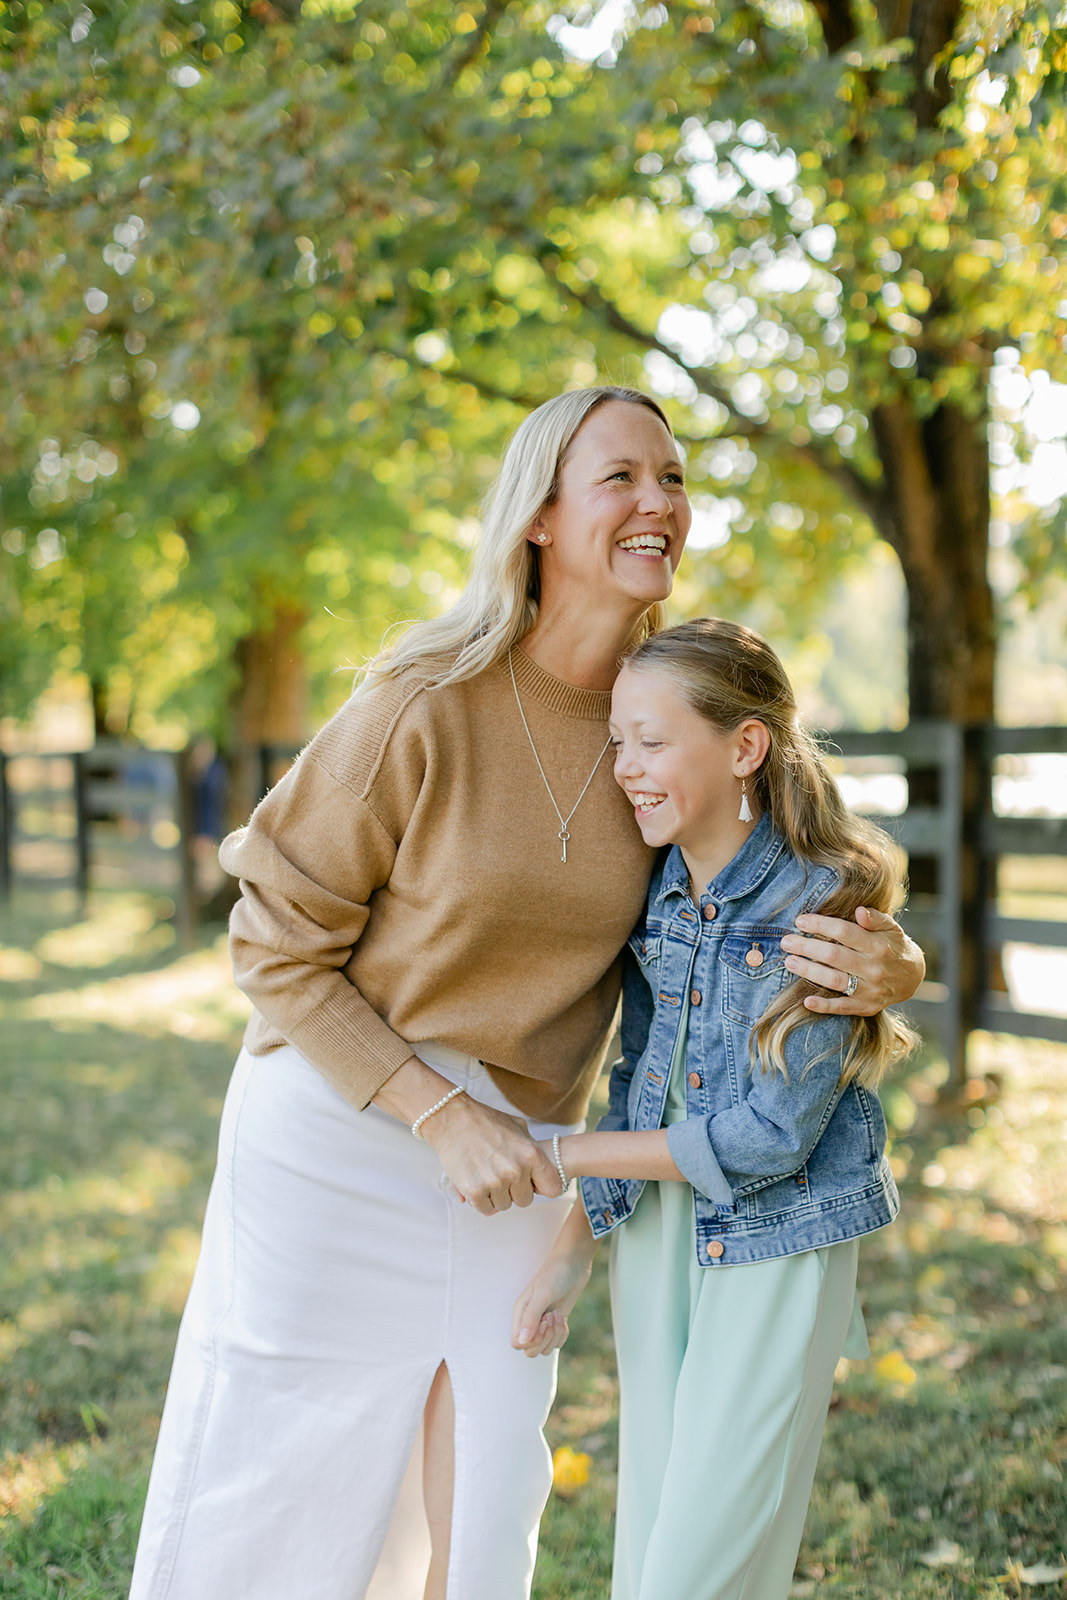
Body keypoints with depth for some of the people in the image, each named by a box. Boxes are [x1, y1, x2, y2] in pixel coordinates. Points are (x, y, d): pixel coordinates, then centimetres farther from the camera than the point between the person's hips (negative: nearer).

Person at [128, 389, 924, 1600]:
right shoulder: (427, 708, -18)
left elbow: (807, 891, 6)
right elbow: (277, 948, -11)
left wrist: (888, 967, -18)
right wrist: (441, 1118, -18)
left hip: (513, 1156, 4)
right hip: (341, 1132, -4)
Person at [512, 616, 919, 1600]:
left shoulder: (824, 902, -18)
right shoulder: (652, 890, 0)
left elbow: (769, 1136, -19)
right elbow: (640, 1080, 8)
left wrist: (563, 1154, -14)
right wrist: (574, 1252, 3)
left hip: (777, 1248, -6)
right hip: (655, 1232, 6)